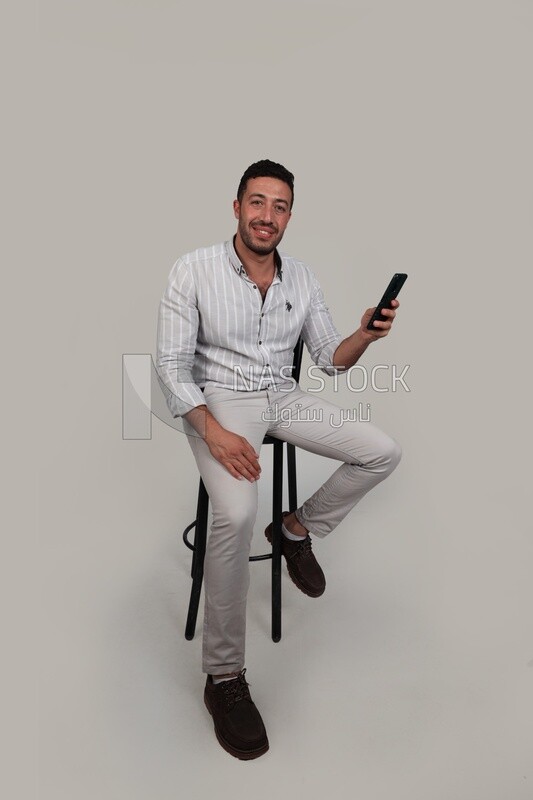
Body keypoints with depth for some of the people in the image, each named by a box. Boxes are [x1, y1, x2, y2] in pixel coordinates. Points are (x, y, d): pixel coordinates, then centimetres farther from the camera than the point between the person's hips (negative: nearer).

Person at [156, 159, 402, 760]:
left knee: (384, 453, -8)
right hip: (218, 400, -5)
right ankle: (223, 677, -11)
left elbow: (330, 360, 8)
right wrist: (215, 432, -26)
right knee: (236, 514, -31)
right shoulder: (195, 270, -9)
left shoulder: (302, 278, 5)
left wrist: (366, 334, -14)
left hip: (283, 395, 5)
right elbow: (172, 364, -12)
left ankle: (298, 528, 14)